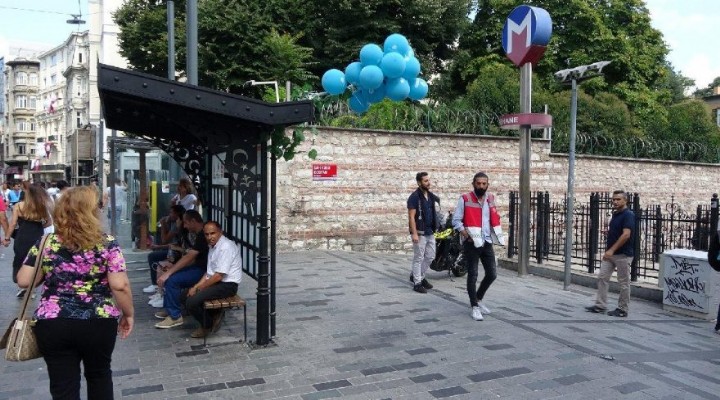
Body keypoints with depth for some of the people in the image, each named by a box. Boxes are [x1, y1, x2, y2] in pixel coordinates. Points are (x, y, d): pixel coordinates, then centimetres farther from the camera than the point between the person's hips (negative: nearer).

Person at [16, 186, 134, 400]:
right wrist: (128, 314, 1)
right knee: (99, 374, 23)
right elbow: (120, 285, -13)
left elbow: (24, 280, 2)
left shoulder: (45, 243, 0)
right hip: (98, 324, -1)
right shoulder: (107, 243, -8)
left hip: (51, 325, 1)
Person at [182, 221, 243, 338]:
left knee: (191, 302, -20)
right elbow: (209, 272, 14)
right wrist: (196, 286, 2)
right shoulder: (213, 246, 12)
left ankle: (207, 326, 6)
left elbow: (218, 276, -22)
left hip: (227, 285, -10)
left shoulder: (226, 247, -19)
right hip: (216, 282, 10)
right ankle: (215, 314, 11)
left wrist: (200, 288, -11)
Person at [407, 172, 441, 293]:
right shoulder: (414, 197, -11)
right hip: (420, 233, -7)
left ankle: (418, 276, 30)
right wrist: (414, 233, -21)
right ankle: (417, 283, 7)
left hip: (430, 232, 8)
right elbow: (411, 217, -15)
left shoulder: (431, 196, 11)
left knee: (430, 256, 13)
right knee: (418, 258, -1)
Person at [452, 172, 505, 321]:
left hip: (487, 242, 5)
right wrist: (465, 233, -24)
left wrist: (498, 235, 10)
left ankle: (479, 299, 30)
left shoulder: (491, 198, 9)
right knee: (473, 275, 0)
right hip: (471, 243, -5)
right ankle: (475, 307, 11)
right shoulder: (465, 199, -8)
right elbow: (456, 220, -9)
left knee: (492, 274, 8)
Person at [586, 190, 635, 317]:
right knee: (602, 278, 5)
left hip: (623, 254, -9)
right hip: (610, 253, 9)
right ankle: (600, 305, 10)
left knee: (623, 283, 2)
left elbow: (626, 235, -24)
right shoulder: (615, 214, 12)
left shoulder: (628, 215, -15)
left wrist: (611, 250, -26)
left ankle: (623, 309, 12)